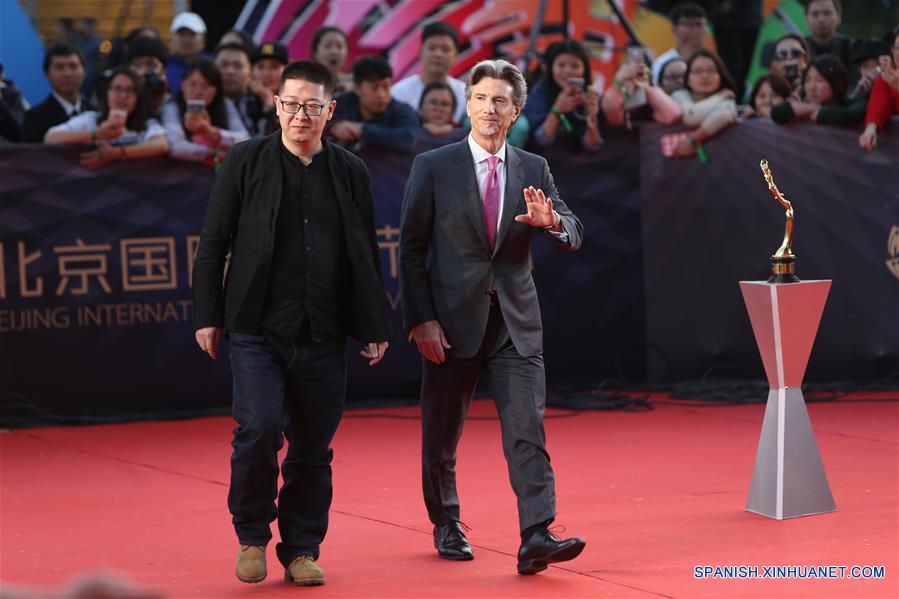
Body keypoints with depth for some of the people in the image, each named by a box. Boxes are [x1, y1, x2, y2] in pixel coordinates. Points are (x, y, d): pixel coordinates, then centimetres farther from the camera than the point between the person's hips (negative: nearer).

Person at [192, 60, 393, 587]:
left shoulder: (350, 172, 9)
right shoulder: (246, 162, 2)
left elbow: (366, 256, 13)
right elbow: (213, 243, 3)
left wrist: (376, 327, 9)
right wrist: (208, 316, -2)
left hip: (322, 335, 3)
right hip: (256, 330, -2)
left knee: (313, 449, 6)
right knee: (259, 430, -15)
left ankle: (302, 550, 20)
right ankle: (252, 535, 7)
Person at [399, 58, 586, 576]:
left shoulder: (534, 170, 7)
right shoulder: (433, 167, -1)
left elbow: (574, 237, 3)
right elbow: (411, 248, -3)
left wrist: (552, 221, -21)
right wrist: (421, 319, -11)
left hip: (515, 321, 2)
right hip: (453, 319, -1)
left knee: (528, 428, -10)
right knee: (443, 433, 10)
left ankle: (537, 537, -15)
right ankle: (447, 526, 30)